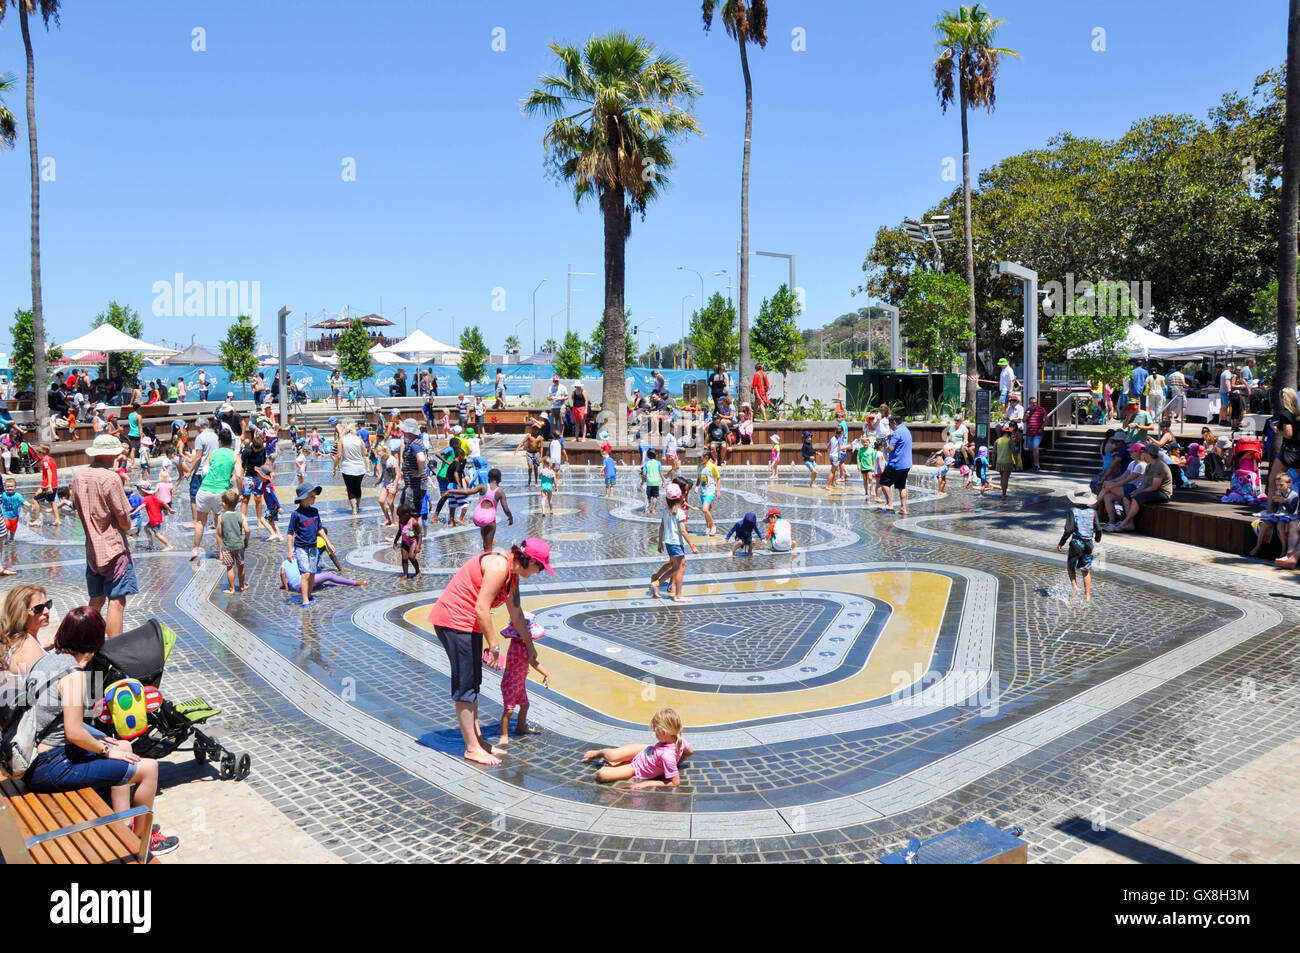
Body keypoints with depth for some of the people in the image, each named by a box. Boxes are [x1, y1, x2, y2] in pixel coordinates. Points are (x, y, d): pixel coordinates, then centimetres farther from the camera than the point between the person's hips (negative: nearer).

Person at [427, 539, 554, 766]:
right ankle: (472, 748, 4)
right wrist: (494, 645, -18)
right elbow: (481, 608, -24)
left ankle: (477, 740, 24)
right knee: (465, 685, -4)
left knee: (473, 684, 15)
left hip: (469, 625, 10)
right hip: (454, 620, -10)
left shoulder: (512, 572, 11)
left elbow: (516, 612, 21)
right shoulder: (499, 566, -21)